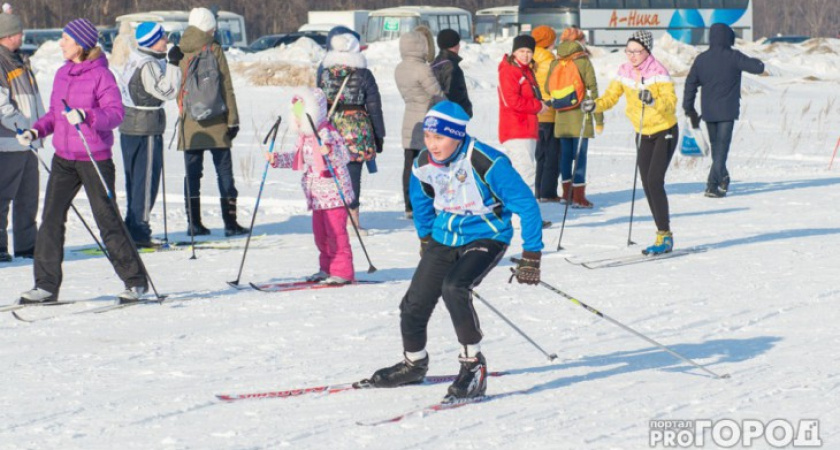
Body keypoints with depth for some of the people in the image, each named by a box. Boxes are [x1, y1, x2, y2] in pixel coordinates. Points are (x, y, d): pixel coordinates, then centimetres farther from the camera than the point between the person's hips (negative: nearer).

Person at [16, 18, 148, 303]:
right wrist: (35, 131, 3)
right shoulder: (62, 74, 11)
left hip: (95, 159, -6)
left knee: (108, 221, -1)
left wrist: (86, 116, -32)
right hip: (64, 159, 6)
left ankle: (136, 281, 12)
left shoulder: (101, 75, -10)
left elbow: (116, 113, -18)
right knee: (51, 219, 0)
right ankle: (47, 285, 4)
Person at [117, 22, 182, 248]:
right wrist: (174, 66, -17)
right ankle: (139, 231, -5)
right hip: (146, 130, -10)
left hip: (129, 127, 10)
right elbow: (168, 91, -20)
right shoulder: (148, 66, -17)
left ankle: (133, 228, 18)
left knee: (135, 180, 14)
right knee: (146, 181, -5)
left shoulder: (134, 60, 13)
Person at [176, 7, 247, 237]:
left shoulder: (179, 52, 5)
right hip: (215, 122, -3)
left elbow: (176, 88, 12)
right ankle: (230, 223, -1)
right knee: (224, 171, 1)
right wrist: (233, 119, -3)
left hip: (189, 122, 3)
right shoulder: (214, 50, -6)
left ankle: (194, 222, 4)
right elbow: (226, 87, -7)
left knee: (192, 173, 7)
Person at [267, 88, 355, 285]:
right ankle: (327, 269, 23)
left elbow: (344, 156, -26)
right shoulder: (303, 137, 11)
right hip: (317, 196, 9)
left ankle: (342, 271, -2)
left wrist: (330, 151, -45)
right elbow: (296, 159, 23)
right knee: (320, 232, 13)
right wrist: (276, 160, 12)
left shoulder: (328, 133, -17)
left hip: (334, 193, -9)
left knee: (336, 231, -7)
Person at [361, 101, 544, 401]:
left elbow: (526, 204, -19)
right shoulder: (424, 165, -7)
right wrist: (425, 238, 27)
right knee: (414, 304, 3)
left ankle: (473, 365, -19)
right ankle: (413, 364, 32)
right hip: (444, 238, 6)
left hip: (485, 238, -6)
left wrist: (531, 255, -18)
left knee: (453, 287, -32)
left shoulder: (486, 164, -26)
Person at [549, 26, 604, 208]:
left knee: (565, 153, 12)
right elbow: (592, 90, -8)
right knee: (580, 154, -3)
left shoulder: (555, 63, 4)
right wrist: (599, 118, -4)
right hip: (580, 116, -5)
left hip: (561, 117, 5)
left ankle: (567, 193, 18)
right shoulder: (584, 62, -8)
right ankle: (578, 196, -6)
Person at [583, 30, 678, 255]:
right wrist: (594, 105, -20)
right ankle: (663, 232, 14)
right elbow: (611, 97, 0)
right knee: (647, 184, 3)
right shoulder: (624, 71, -2)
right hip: (643, 134, 6)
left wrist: (653, 101, -48)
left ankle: (665, 235, -11)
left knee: (654, 180, -17)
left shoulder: (658, 72, -19)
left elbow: (671, 102, -29)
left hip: (665, 131, -6)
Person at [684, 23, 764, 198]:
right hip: (727, 111, -4)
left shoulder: (701, 59, 3)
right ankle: (713, 185, -14)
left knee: (716, 145, 19)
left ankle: (722, 179, 31)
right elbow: (757, 67, -10)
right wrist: (758, 63, 16)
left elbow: (690, 84, 6)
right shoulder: (733, 57, -9)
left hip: (708, 111, 4)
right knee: (722, 147, -5)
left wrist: (689, 109, 14)